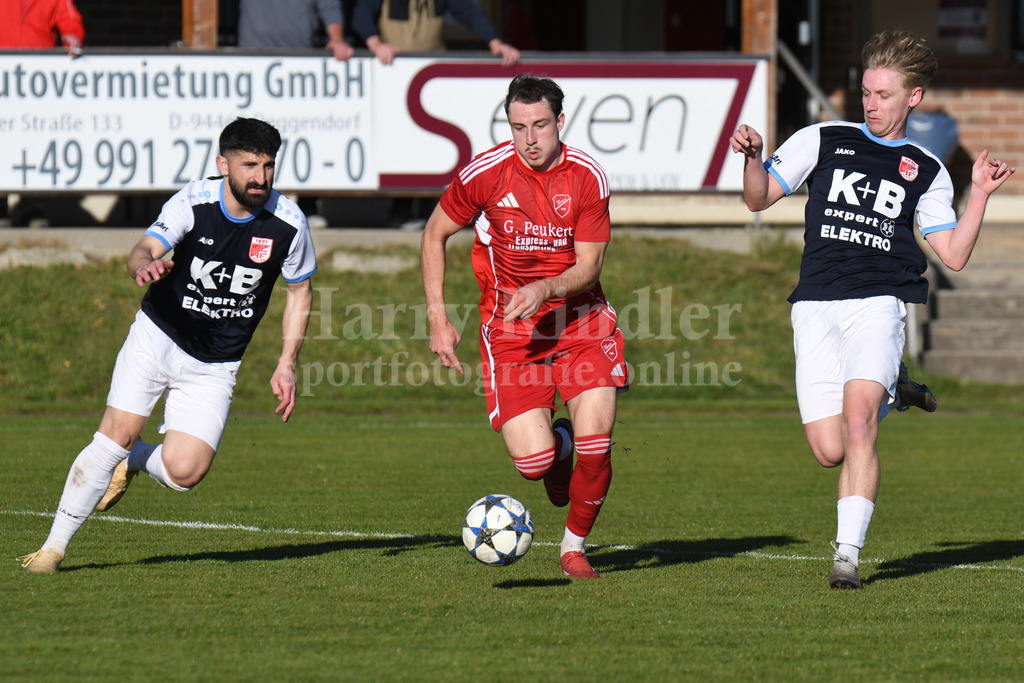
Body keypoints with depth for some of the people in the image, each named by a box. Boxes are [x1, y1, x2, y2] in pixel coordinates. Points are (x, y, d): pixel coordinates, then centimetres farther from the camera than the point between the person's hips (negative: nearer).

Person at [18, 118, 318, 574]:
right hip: (158, 336, -1)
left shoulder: (288, 223, -12)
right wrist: (145, 265, -54)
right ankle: (55, 545, -2)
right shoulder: (194, 203, -16)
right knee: (116, 433, -15)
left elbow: (300, 290, 4)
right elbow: (143, 251, -28)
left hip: (215, 365, 1)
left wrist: (287, 365, -2)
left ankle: (133, 461, 21)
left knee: (184, 472, -14)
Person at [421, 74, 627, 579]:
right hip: (509, 329, -1)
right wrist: (437, 319, 0)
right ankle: (556, 444, 24)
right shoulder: (486, 173, -10)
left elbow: (588, 267, -5)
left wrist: (544, 290, -25)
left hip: (579, 318, 1)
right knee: (533, 460, -16)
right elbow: (434, 235, 4)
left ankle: (574, 546, 14)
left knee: (595, 445, -14)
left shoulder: (587, 177, -8)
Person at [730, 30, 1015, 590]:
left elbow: (953, 255, 9)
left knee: (858, 417, -26)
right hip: (816, 307, 1)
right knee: (829, 450, -6)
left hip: (879, 302, -1)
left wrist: (980, 194, -2)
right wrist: (752, 158, -8)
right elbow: (759, 199, 12)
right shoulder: (823, 141, 14)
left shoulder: (926, 171, 14)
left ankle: (848, 551, -23)